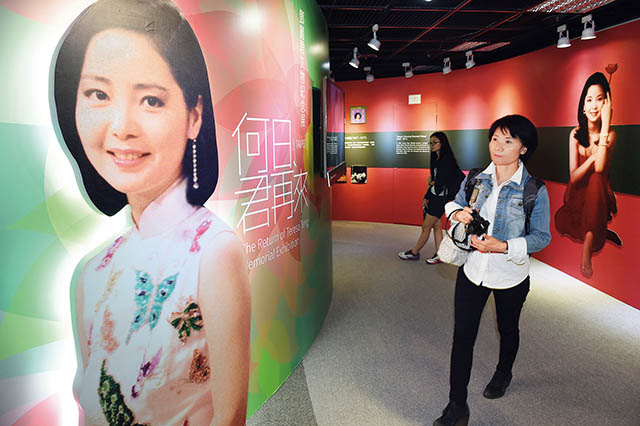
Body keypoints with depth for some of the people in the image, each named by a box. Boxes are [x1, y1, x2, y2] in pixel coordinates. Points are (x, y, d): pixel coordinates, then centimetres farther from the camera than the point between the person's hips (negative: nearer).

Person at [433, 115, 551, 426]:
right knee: (462, 335, 0)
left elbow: (541, 236, -12)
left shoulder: (534, 190, -14)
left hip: (510, 275, -1)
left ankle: (503, 373, 55)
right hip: (472, 270, 2)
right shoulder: (476, 180, -4)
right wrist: (458, 212, -12)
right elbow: (455, 203, 12)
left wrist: (504, 246, -26)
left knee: (507, 329, 23)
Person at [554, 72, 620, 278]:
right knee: (560, 223, -28)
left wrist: (605, 124, -27)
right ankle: (600, 233, -2)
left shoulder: (611, 135, -8)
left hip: (599, 197, -2)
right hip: (577, 196, 2)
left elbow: (599, 168, -29)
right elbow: (573, 176, -7)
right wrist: (594, 156, -23)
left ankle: (587, 247, -33)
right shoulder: (576, 134, -3)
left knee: (596, 179, -36)